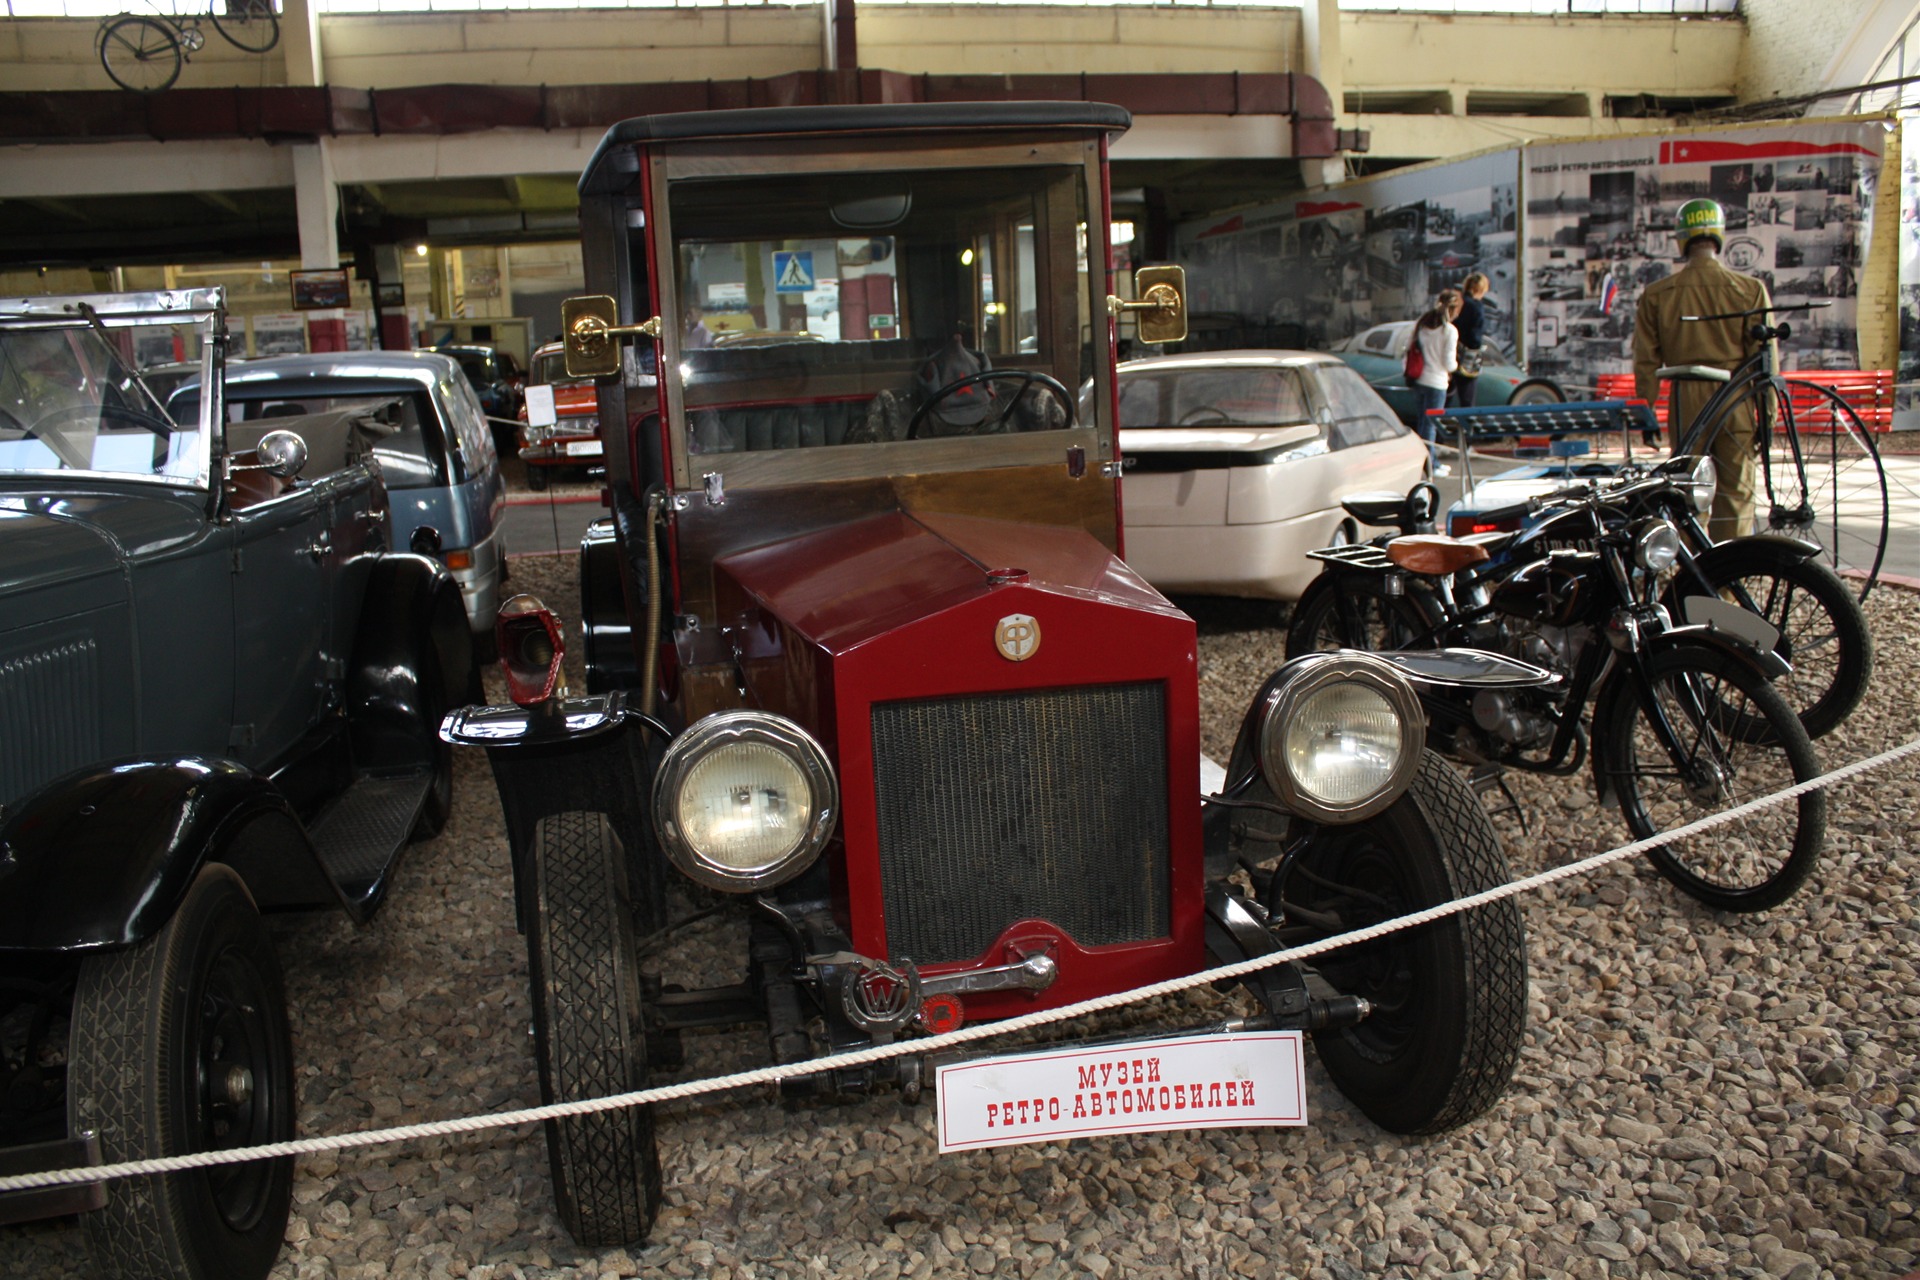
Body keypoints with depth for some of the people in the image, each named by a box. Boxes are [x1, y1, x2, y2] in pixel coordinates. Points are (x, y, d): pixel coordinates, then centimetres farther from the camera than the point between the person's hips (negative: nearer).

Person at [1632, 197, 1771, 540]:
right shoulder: (1750, 290, -2)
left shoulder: (1656, 295, 1)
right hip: (1735, 403, -1)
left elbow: (1646, 363, 4)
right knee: (1736, 494, 4)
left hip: (1685, 403, 1)